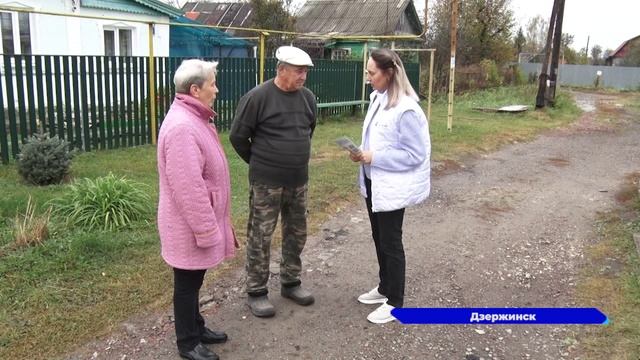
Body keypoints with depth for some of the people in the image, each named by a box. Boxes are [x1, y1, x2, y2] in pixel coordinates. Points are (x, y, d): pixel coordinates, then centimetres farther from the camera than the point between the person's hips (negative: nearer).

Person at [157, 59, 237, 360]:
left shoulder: (192, 119, 9)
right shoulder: (182, 127, -26)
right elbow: (189, 188, -28)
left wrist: (210, 223, 22)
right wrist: (205, 228, -22)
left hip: (198, 221, 10)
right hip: (190, 226, -10)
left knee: (194, 280, 22)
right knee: (187, 283, 6)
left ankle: (197, 328, 38)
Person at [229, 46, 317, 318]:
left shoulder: (307, 97, 4)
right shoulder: (257, 97, -14)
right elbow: (238, 136, -8)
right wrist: (259, 163, 3)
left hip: (299, 181, 6)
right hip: (266, 182, -6)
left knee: (296, 234, 15)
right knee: (260, 237, 3)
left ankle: (290, 283, 32)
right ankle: (256, 292, 17)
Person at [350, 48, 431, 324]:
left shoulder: (406, 109, -22)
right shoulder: (377, 99, 4)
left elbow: (415, 154, -21)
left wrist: (374, 158, -22)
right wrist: (363, 153, -4)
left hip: (392, 187, -8)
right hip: (373, 182, 8)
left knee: (391, 243, 5)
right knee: (379, 238, 20)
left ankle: (395, 303, 22)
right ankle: (384, 288, 40)